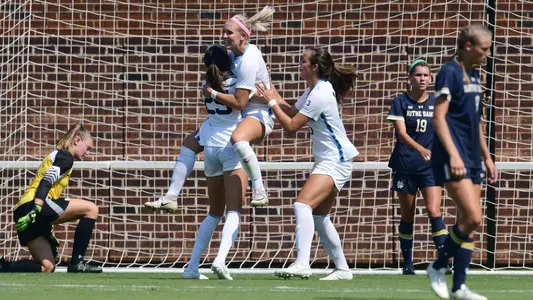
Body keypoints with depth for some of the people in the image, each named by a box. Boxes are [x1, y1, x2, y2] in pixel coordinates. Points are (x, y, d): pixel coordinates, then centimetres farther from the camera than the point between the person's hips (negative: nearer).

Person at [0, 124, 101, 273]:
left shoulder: (57, 156, 30)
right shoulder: (65, 157, 0)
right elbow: (46, 182, -15)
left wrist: (47, 231, 30)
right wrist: (36, 210, -27)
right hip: (32, 205, -10)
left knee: (47, 267, 10)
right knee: (91, 209, -8)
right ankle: (77, 263, -11)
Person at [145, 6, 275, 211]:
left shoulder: (248, 61, -23)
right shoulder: (234, 53, 5)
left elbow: (240, 102, -25)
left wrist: (212, 94, -14)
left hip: (259, 115, -10)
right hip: (236, 117, 10)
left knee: (238, 139, -45)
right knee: (191, 142, 8)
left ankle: (259, 191, -36)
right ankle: (171, 197, 10)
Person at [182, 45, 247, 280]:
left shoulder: (207, 85, 9)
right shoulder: (236, 83, -6)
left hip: (210, 147, 5)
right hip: (232, 146, -5)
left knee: (214, 213, 17)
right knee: (233, 212, -9)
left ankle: (192, 267, 10)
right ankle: (220, 259, -31)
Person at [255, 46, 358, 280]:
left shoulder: (320, 94, -21)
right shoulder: (313, 89, 10)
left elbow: (291, 126, -19)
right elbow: (291, 112, 19)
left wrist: (271, 101, -10)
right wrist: (273, 94, 10)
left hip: (335, 161, -11)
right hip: (328, 160, 11)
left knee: (303, 205, -25)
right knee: (319, 217, 15)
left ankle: (302, 264, -36)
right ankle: (342, 268, 21)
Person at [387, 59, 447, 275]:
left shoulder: (437, 103, 3)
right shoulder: (401, 102, -4)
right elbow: (402, 133, -16)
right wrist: (421, 149, -32)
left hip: (430, 167, 1)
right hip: (405, 166, -1)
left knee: (434, 211, -15)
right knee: (407, 216, 7)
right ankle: (407, 264, 18)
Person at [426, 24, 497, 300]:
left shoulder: (473, 75, 17)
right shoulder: (450, 73, -10)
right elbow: (439, 117, -15)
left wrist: (487, 157, 23)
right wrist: (453, 154, -24)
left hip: (471, 157, 9)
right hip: (453, 157, -9)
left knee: (468, 221, 5)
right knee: (472, 218, -17)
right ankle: (438, 268, 0)